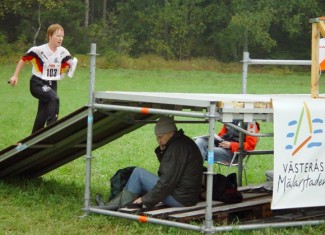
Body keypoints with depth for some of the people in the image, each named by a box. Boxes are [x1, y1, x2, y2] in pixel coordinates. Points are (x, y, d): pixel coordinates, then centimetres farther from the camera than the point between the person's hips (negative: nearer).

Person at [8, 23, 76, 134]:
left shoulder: (63, 52, -5)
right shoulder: (39, 50, -17)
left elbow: (64, 70, 6)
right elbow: (23, 59, -5)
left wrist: (69, 67, -17)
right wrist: (15, 76, -3)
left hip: (52, 84, 5)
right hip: (38, 83, -5)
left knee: (42, 115, 9)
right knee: (54, 98, -32)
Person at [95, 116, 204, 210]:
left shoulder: (177, 148, -18)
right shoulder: (184, 142, 14)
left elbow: (167, 181, -21)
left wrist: (146, 199, -13)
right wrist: (161, 151, 5)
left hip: (179, 199, -10)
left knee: (138, 172, -3)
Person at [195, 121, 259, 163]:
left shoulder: (250, 123, -2)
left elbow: (250, 145, -9)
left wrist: (231, 145, -18)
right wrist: (215, 137, 3)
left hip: (233, 152, -7)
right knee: (200, 141, -21)